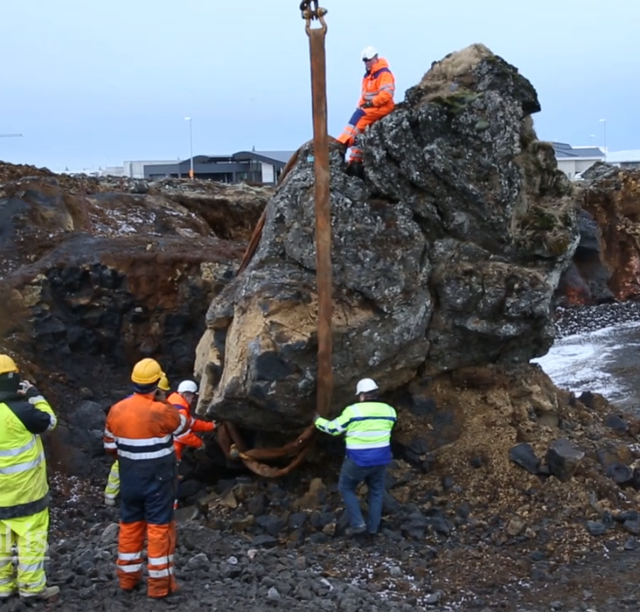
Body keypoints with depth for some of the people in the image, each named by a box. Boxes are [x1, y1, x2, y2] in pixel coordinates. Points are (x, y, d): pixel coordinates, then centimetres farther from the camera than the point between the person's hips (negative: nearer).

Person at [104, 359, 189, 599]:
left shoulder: (116, 410, -4)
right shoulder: (161, 411, -20)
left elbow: (110, 446, 8)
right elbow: (184, 426, 1)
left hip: (129, 477, 5)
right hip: (158, 478, -5)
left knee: (130, 525, 16)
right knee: (159, 527, 3)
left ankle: (128, 577, 26)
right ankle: (159, 583, 7)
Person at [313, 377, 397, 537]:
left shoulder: (353, 411, -14)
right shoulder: (388, 410, 1)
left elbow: (333, 428, -4)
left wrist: (318, 420, 15)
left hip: (358, 461, -4)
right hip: (381, 459, 4)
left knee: (346, 488, 16)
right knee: (376, 491, 22)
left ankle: (358, 524, 9)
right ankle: (373, 527, 25)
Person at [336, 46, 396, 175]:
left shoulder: (384, 74, -11)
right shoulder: (367, 76, 19)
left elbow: (386, 94, -21)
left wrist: (371, 103, -20)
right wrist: (361, 105, 3)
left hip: (381, 108, -9)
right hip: (370, 107, 9)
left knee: (358, 118, -27)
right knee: (359, 127, -5)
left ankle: (341, 145, -32)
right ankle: (356, 161, -9)